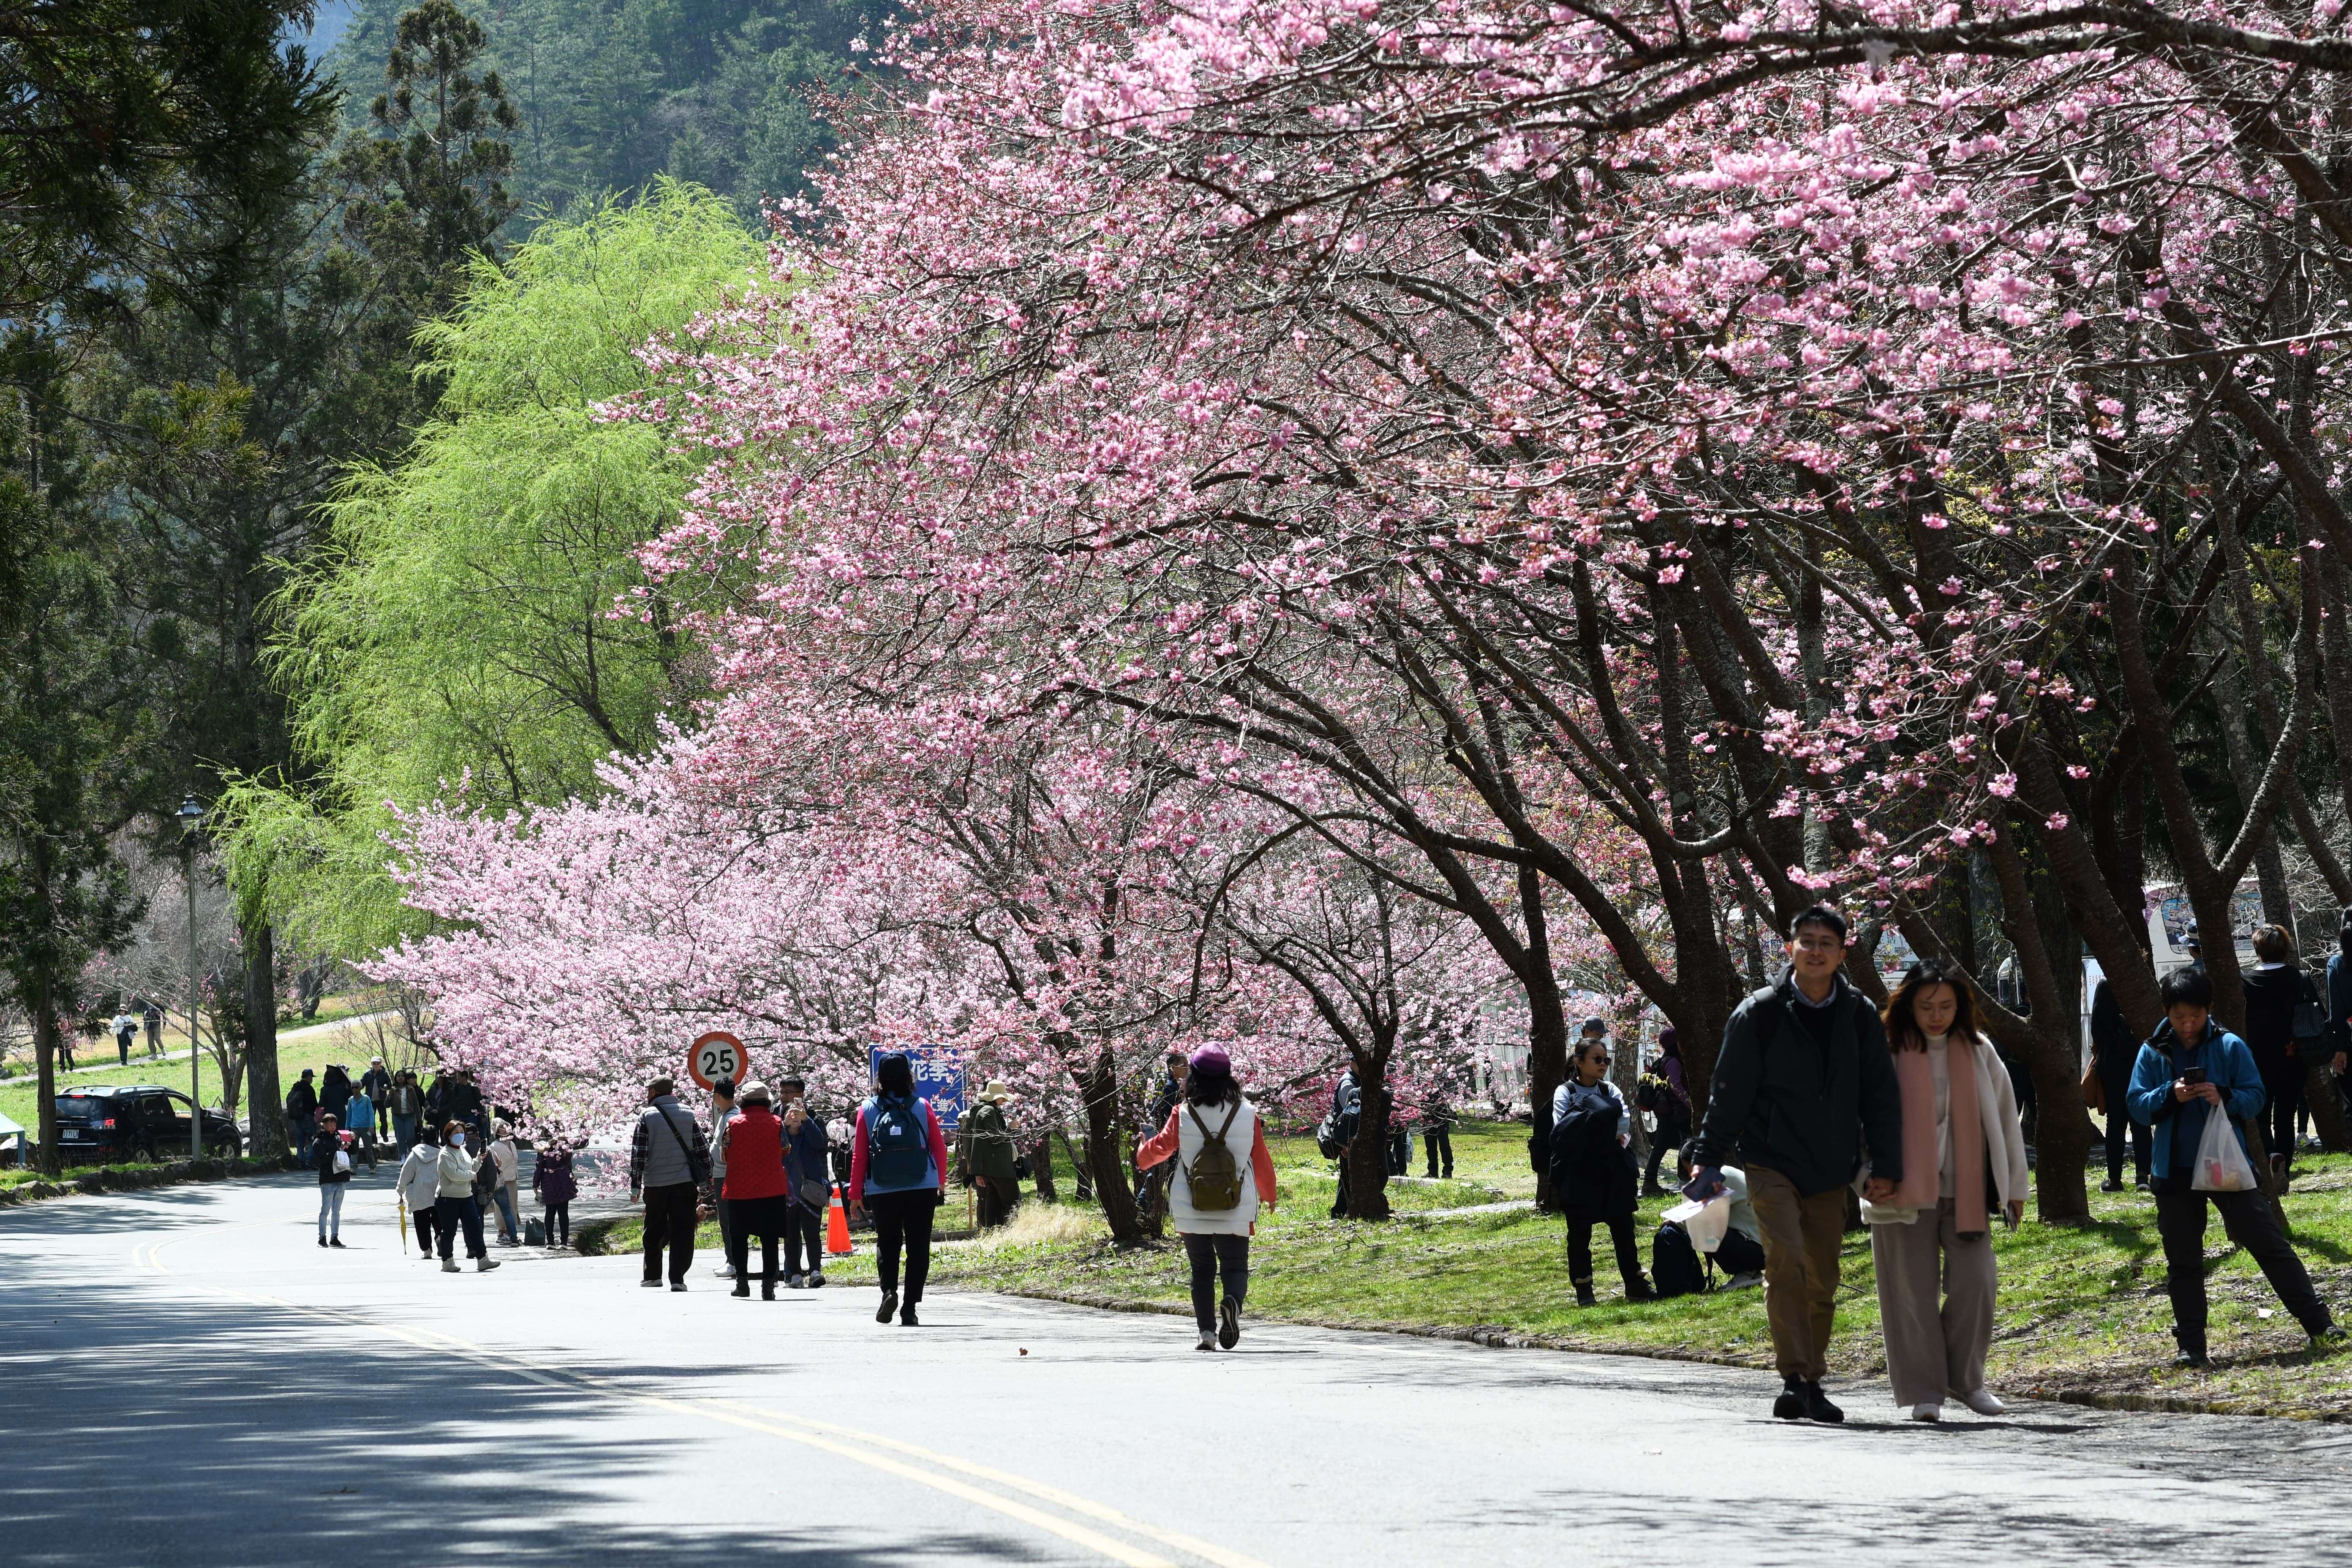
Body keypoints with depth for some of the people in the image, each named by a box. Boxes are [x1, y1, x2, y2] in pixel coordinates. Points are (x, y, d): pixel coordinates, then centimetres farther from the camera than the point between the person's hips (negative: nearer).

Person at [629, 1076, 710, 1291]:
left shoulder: (647, 1116, -3)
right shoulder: (689, 1115, 5)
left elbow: (638, 1154, -6)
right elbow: (703, 1149, 7)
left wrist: (635, 1186, -2)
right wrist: (705, 1180, 15)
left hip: (655, 1185, -1)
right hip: (685, 1184, 1)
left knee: (654, 1232, 14)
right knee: (682, 1233, 1)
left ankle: (653, 1276, 20)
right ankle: (677, 1279, -6)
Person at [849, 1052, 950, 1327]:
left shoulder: (867, 1110, 0)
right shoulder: (922, 1108, -1)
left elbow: (859, 1155, 0)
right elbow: (939, 1148, 3)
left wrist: (855, 1194, 6)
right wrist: (941, 1183, 18)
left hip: (882, 1191, 1)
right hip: (922, 1190, -1)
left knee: (887, 1243, 17)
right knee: (918, 1247, 5)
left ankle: (888, 1290, -6)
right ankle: (910, 1309, 0)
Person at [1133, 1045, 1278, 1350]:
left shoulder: (1183, 1115, -5)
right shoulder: (1247, 1114, -2)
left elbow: (1161, 1147, 8)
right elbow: (1261, 1159, 6)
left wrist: (1142, 1154, 33)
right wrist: (1270, 1195, 23)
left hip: (1191, 1211, 0)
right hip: (1236, 1212, 0)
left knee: (1202, 1270, 14)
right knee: (1235, 1267, 6)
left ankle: (1206, 1331, 4)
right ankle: (1233, 1302, -27)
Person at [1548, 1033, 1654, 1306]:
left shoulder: (1610, 1091, 10)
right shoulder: (1565, 1093, -1)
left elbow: (1624, 1121, -6)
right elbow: (1563, 1130, -14)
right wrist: (1607, 1131, -14)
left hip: (1612, 1173, 3)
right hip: (1579, 1174, -3)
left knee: (1623, 1228, 6)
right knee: (1580, 1232, 2)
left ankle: (1635, 1284, 13)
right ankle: (1583, 1290, 8)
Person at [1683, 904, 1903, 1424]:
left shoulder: (1859, 1017, 5)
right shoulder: (1759, 1014, -4)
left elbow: (1880, 1096, 8)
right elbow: (1730, 1092, 0)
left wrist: (1886, 1166, 2)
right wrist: (1708, 1159, -2)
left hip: (1829, 1171, 4)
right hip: (1771, 1162, -4)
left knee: (1822, 1281, 7)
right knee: (1786, 1262, -20)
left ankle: (1810, 1383, 17)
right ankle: (1795, 1380, -22)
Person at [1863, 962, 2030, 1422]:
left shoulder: (1978, 1052, 7)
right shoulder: (1889, 1054, -2)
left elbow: (2004, 1117, 13)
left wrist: (2014, 1185, 11)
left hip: (1966, 1193, 2)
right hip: (1906, 1192, -2)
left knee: (1975, 1283, -5)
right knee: (1913, 1292, -2)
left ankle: (1966, 1379, 13)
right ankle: (1923, 1393, 7)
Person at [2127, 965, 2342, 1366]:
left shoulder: (2230, 1047, -3)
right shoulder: (2153, 1052, 1)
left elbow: (2256, 1097, -2)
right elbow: (2137, 1105, 0)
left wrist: (2224, 1097, -22)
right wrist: (2170, 1095, -19)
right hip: (2175, 1171, 2)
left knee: (2268, 1243, -4)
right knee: (2183, 1262, 7)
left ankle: (2319, 1323, 0)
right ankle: (2191, 1345, 15)